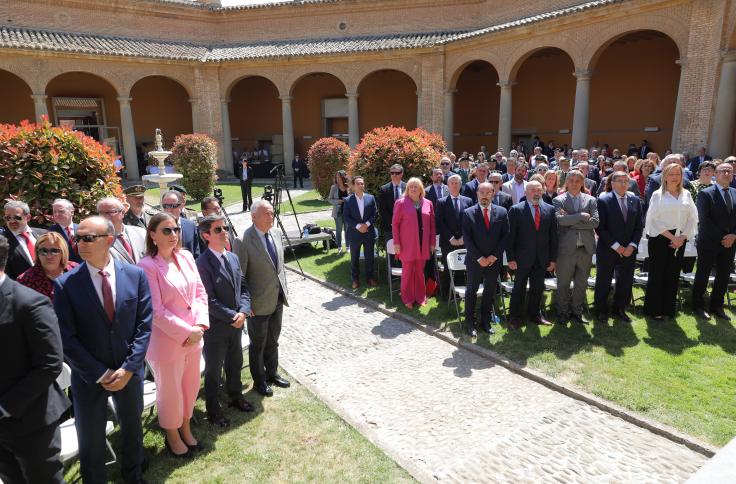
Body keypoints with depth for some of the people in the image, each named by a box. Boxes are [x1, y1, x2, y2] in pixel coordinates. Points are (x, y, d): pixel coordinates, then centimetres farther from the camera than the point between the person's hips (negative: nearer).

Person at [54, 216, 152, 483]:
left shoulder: (136, 275, -8)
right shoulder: (65, 284, -11)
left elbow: (144, 326, -6)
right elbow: (67, 340, -10)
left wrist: (129, 368, -13)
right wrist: (100, 374, -12)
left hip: (129, 371, 2)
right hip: (89, 376, -2)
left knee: (132, 429, 21)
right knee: (90, 440, 14)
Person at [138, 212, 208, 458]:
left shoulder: (186, 257, 1)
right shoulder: (147, 266, -18)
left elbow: (200, 292, 5)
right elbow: (156, 311, -19)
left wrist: (200, 325, -7)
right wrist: (187, 332, -16)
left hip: (194, 338, 6)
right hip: (166, 341, -6)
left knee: (191, 386, 21)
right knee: (170, 390, 14)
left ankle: (186, 429, 44)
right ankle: (172, 436, 39)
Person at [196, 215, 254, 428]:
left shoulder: (233, 258, 4)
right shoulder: (202, 264, -21)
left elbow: (243, 287, 6)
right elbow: (209, 300, -22)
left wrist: (243, 311, -9)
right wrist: (232, 316, -17)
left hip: (236, 323, 7)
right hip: (216, 326, -7)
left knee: (235, 363, 24)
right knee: (214, 370, 12)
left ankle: (236, 396, 46)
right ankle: (213, 410, 31)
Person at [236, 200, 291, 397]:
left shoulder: (276, 232, 0)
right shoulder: (245, 240, -21)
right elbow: (240, 275, -15)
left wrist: (284, 289, 11)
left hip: (277, 299, 6)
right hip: (259, 303, -6)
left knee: (273, 340, 22)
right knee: (258, 344, 14)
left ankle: (272, 373, 42)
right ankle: (259, 381, 33)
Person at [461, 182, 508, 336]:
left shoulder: (502, 212, 1)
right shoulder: (469, 213, -5)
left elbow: (505, 236, 1)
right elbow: (466, 238, -8)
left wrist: (494, 256, -8)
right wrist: (479, 258, -13)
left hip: (494, 261, 2)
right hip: (474, 261, -2)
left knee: (490, 292, 11)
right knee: (472, 291, 8)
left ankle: (485, 322, 25)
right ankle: (470, 323, 19)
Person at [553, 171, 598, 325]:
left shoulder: (590, 200, 7)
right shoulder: (558, 200, 0)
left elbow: (595, 222, -7)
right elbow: (560, 219, -17)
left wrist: (571, 221, -13)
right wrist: (581, 216, -14)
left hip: (586, 248, 3)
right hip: (566, 248, -2)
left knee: (581, 283, 12)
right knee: (563, 283, 6)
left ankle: (577, 312, 26)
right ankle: (563, 312, 21)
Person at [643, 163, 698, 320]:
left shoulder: (686, 194, 8)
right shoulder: (658, 195, -3)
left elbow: (692, 218, 6)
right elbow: (654, 219, -8)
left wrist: (683, 237, -7)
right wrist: (671, 237, -12)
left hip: (680, 240, 4)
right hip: (660, 239, -3)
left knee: (673, 274, 9)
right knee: (657, 274, 2)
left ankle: (669, 307, 20)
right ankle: (653, 309, 13)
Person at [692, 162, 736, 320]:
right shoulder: (706, 194, -8)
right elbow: (704, 220, -14)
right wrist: (721, 237, -15)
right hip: (709, 243, -5)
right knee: (702, 275, 5)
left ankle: (717, 305, 25)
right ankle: (698, 305, 18)